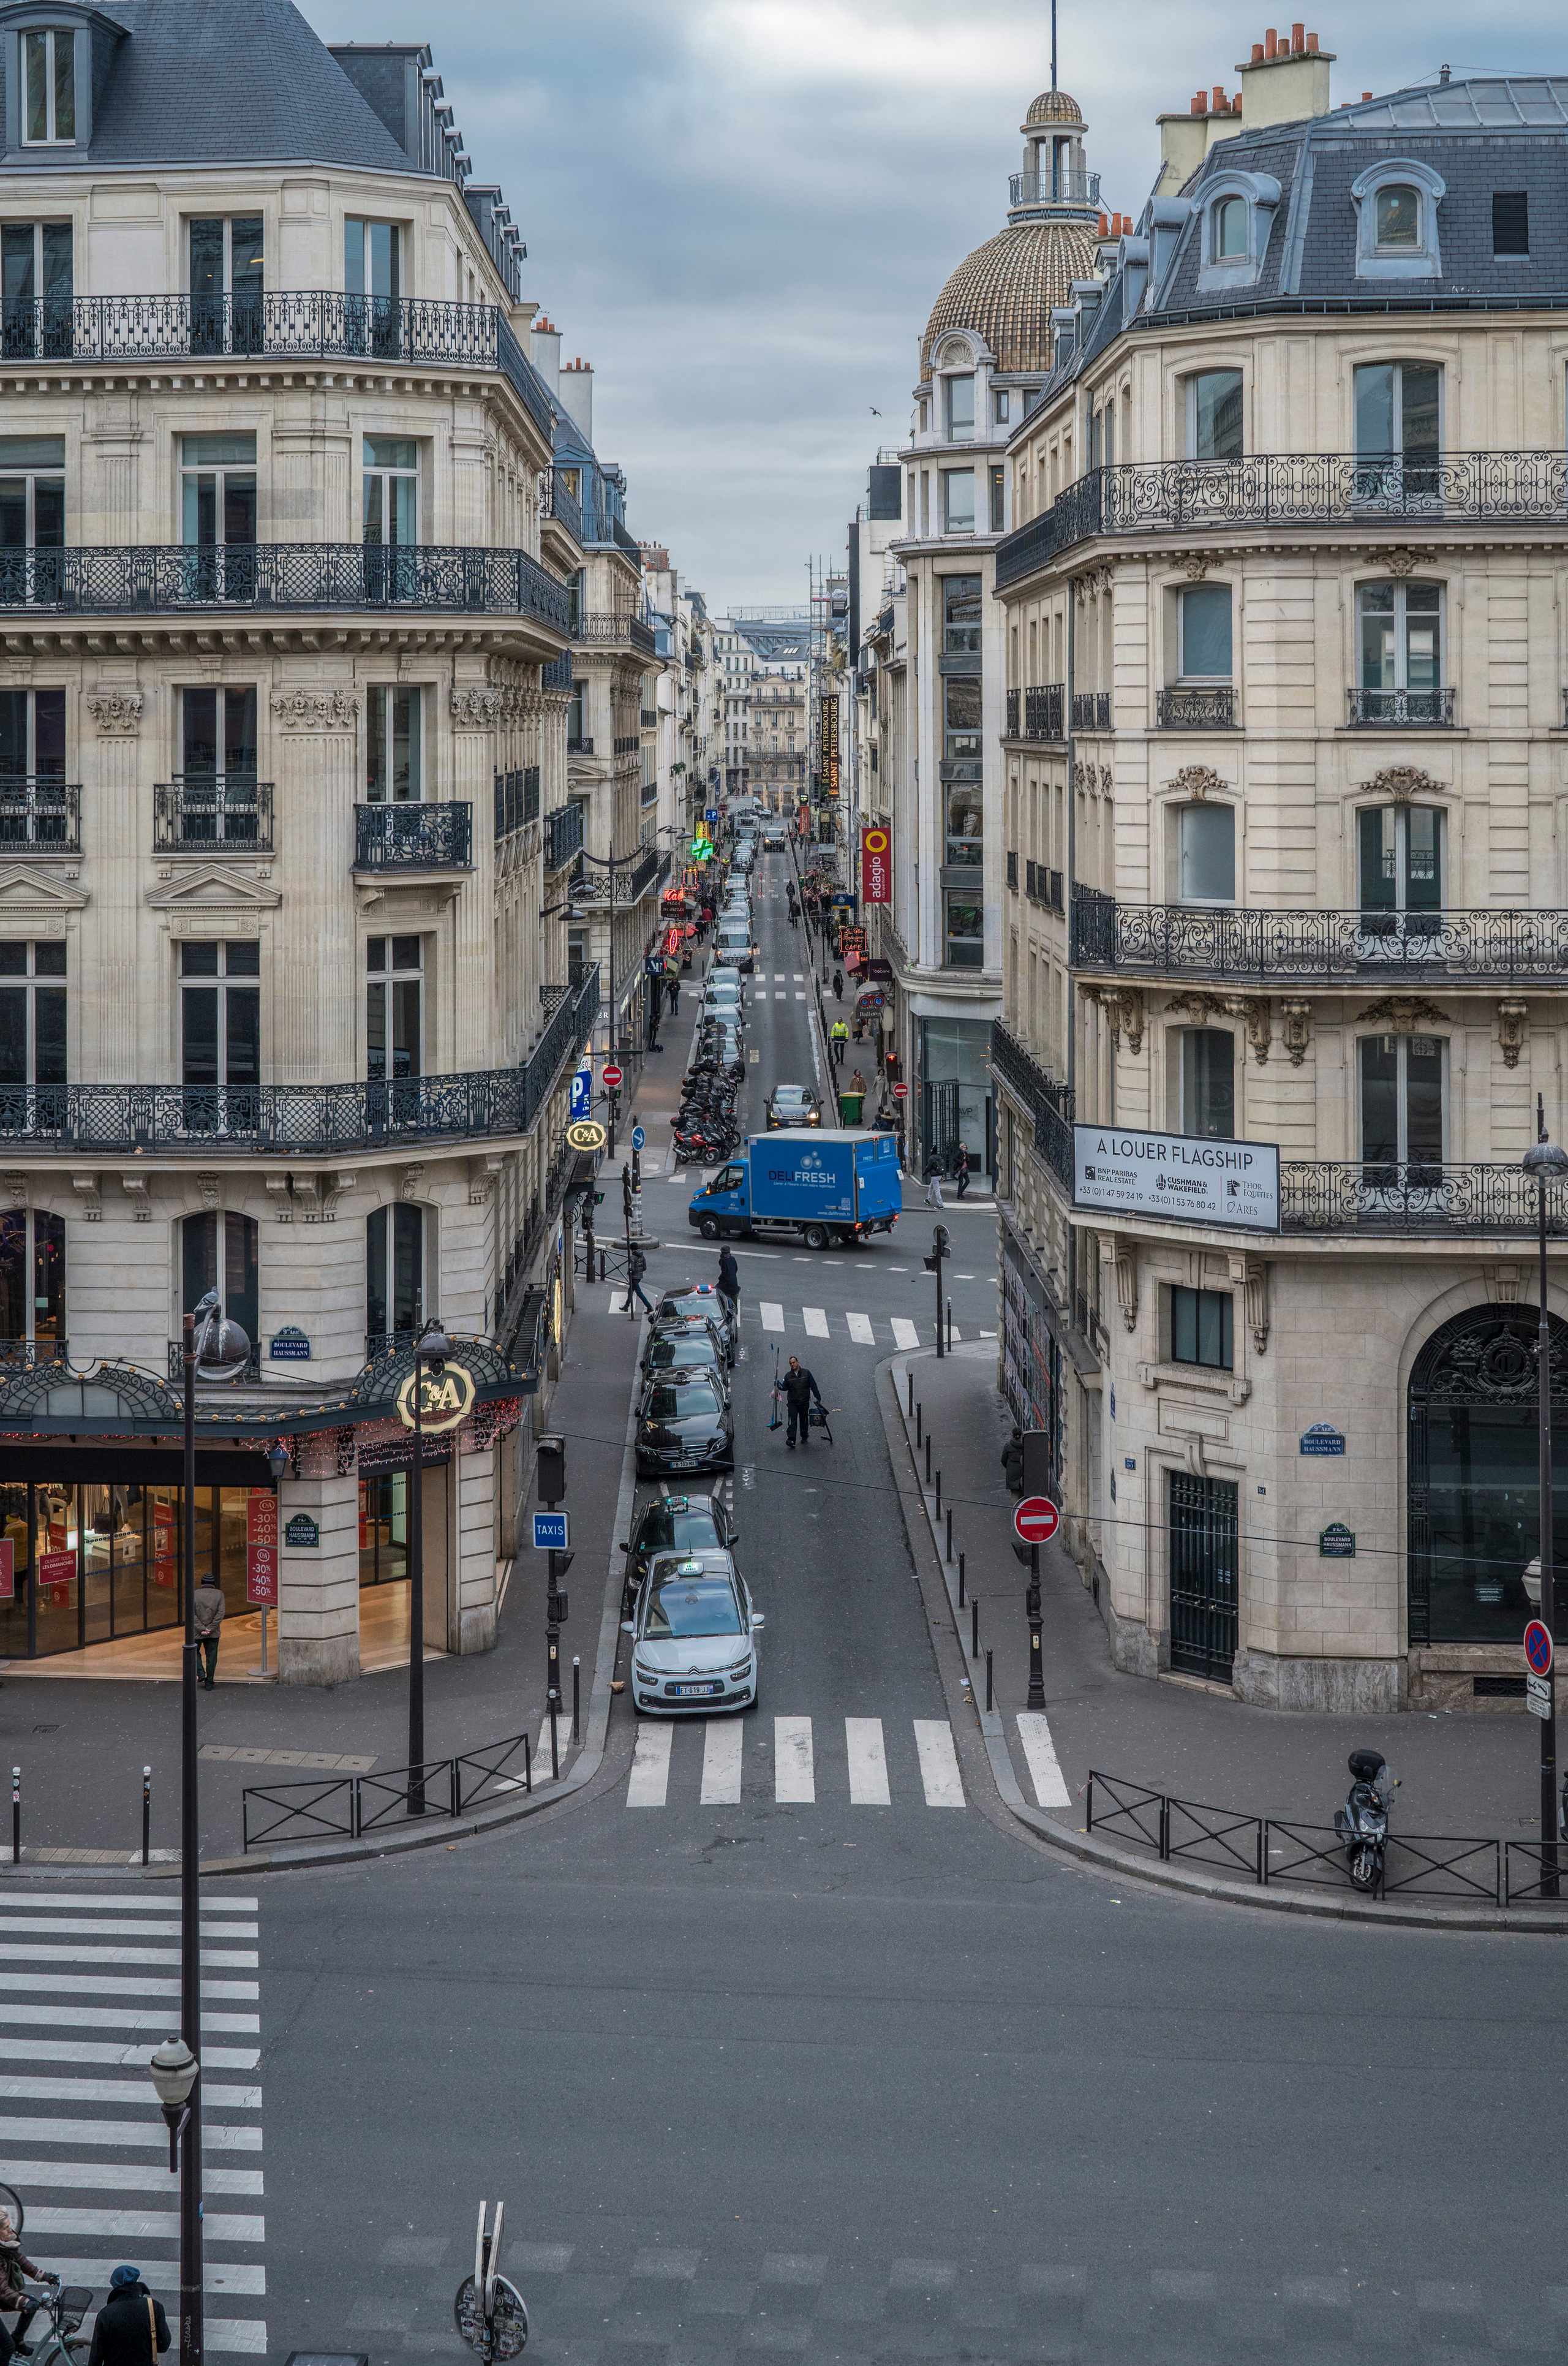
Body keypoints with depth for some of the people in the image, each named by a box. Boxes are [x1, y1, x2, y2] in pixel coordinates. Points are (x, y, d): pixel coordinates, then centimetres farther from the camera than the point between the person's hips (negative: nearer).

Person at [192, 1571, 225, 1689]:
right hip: (213, 1633, 1)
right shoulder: (219, 1594, -3)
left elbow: (192, 1615, -11)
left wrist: (202, 1629, -12)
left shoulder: (195, 1594, -4)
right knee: (211, 1657, 10)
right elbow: (220, 1614, -10)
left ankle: (201, 1674, 7)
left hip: (197, 1633, -1)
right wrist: (210, 1629, -10)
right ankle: (209, 1682, 12)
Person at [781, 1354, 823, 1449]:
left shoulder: (806, 1373, 1)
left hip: (804, 1402, 0)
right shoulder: (788, 1376, 5)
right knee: (793, 1421, -10)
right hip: (792, 1403, 0)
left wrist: (818, 1398, 0)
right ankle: (791, 1440, -16)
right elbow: (785, 1387, 0)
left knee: (804, 1420, 11)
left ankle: (804, 1437, 28)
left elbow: (813, 1386, 2)